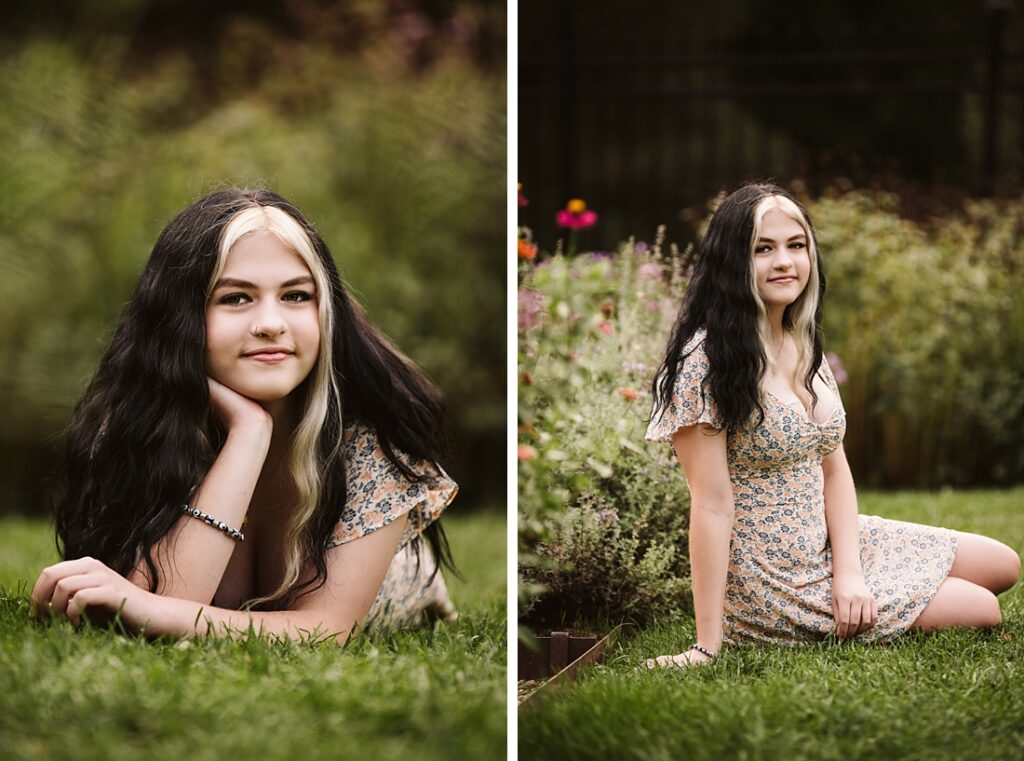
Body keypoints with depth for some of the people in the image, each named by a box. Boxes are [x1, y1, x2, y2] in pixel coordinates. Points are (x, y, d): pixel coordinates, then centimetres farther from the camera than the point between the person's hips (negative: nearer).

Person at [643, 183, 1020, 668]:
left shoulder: (806, 347, 6)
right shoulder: (707, 361, -21)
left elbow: (835, 469, 5)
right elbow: (712, 505, -24)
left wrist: (848, 572, -10)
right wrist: (707, 646, -24)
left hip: (831, 542, 8)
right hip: (771, 581, -8)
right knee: (981, 610, -6)